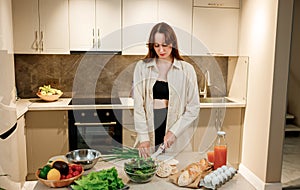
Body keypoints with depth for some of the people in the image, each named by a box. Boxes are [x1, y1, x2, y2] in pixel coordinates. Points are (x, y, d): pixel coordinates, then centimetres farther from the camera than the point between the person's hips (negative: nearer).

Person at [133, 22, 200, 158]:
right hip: (149, 129, 1)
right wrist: (143, 137, -10)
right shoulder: (142, 67, 3)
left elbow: (193, 109, 0)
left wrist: (174, 131, -10)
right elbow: (138, 105, -2)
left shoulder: (186, 70, 0)